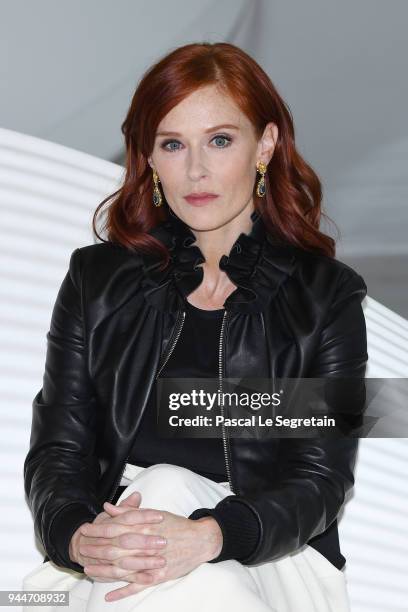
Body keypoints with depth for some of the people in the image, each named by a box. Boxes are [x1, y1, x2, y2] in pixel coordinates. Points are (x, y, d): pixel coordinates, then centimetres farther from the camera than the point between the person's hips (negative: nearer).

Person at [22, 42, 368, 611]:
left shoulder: (326, 294, 7)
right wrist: (77, 537, -17)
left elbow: (321, 478, -2)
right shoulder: (96, 280, 13)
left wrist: (206, 537, -22)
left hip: (271, 559, -2)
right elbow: (55, 452, 7)